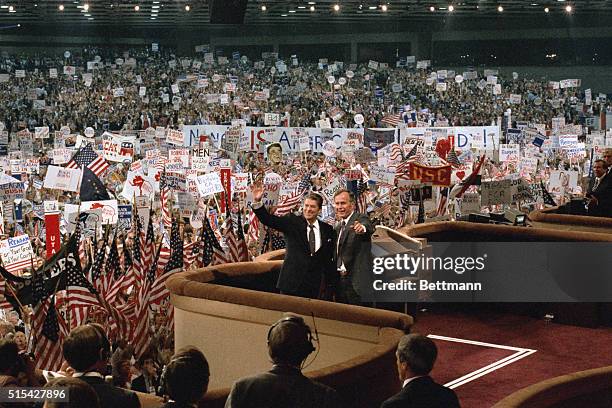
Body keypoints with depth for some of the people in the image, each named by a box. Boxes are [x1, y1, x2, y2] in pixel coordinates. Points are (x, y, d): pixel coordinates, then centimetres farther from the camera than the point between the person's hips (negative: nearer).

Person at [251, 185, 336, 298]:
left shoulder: (327, 229, 8)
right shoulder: (292, 222, 2)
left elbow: (329, 259, 11)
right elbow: (269, 220, -10)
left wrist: (330, 285, 9)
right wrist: (257, 202, -26)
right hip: (291, 283, -1)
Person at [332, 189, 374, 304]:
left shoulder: (361, 219, -8)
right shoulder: (338, 227, 17)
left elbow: (369, 228, -33)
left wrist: (362, 228, -55)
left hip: (356, 281, -8)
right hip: (340, 280, 8)